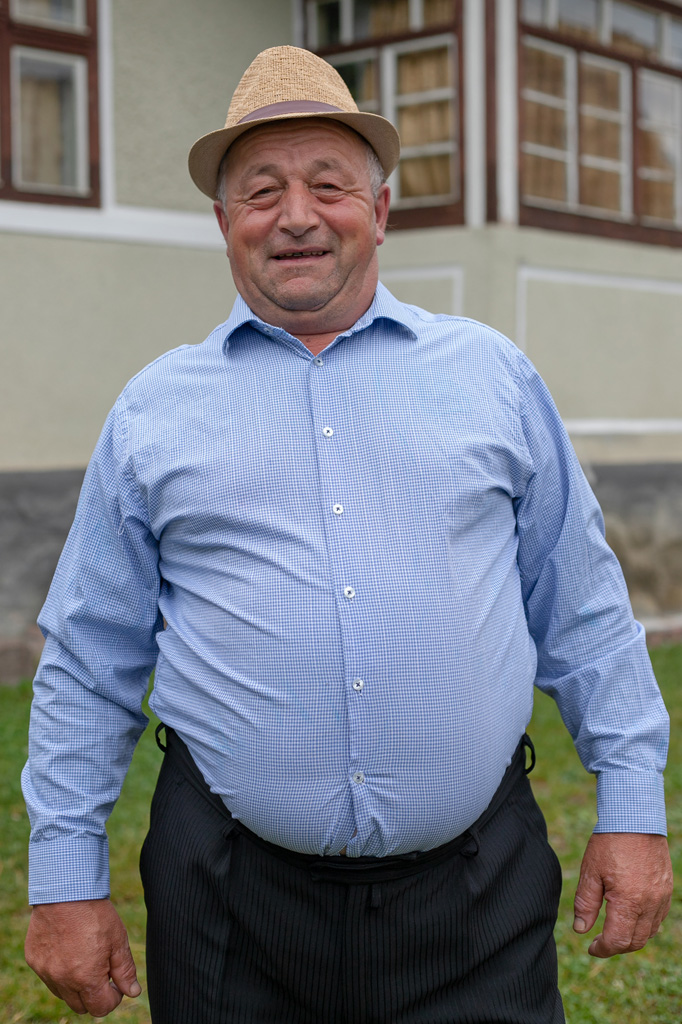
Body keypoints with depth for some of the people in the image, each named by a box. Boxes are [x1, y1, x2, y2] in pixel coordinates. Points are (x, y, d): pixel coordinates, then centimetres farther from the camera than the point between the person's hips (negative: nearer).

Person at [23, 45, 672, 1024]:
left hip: (479, 886, 0)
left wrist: (633, 809, 4)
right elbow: (89, 663, 7)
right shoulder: (153, 411, 5)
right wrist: (66, 878, 4)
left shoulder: (491, 375, 6)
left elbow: (583, 616, 8)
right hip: (233, 895, 0)